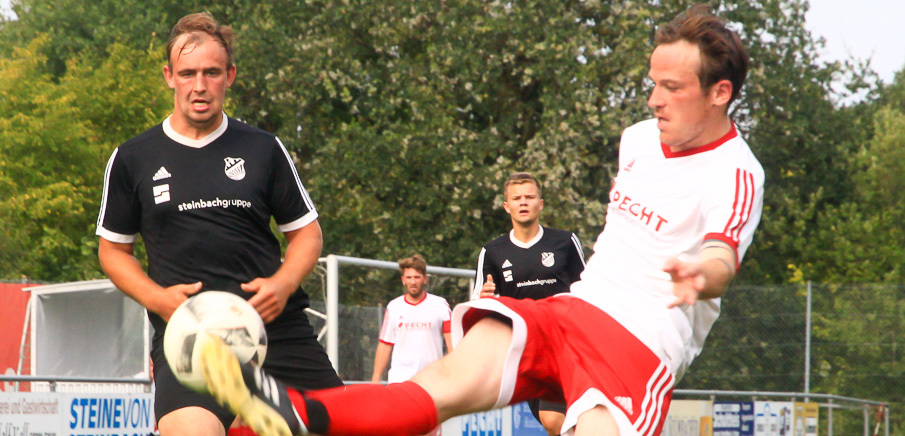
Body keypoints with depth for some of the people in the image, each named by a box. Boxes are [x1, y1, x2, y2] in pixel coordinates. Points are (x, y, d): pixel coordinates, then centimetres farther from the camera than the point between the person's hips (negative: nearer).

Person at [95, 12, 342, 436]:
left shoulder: (263, 149, 10)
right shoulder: (133, 159, 8)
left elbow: (306, 231, 16)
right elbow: (113, 249, 16)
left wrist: (283, 283, -5)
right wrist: (157, 298, -3)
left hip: (277, 326, 2)